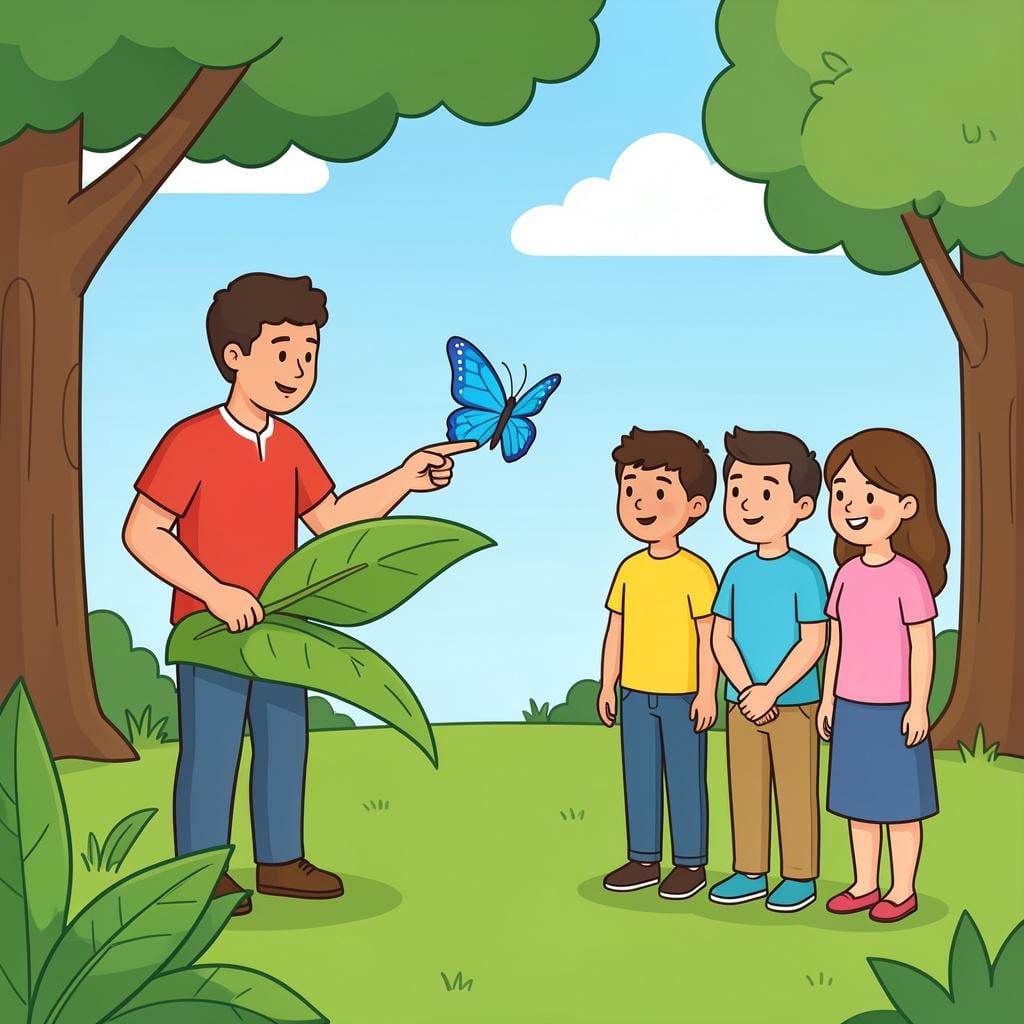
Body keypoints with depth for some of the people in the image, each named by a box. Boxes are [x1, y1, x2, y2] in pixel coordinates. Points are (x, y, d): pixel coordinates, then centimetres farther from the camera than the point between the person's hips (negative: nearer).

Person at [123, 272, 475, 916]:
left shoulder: (289, 444, 6)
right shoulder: (191, 442, -17)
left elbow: (331, 519, 11)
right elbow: (143, 533, -19)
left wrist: (406, 479, 2)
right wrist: (215, 592, -26)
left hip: (278, 625, 8)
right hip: (210, 627, -7)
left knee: (285, 743, 15)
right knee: (211, 750, 0)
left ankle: (280, 860, 30)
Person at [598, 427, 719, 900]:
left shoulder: (695, 571, -13)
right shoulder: (630, 569, 5)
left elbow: (708, 634, -13)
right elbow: (616, 630, 10)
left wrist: (707, 692, -14)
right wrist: (607, 685, 9)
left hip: (682, 695, -6)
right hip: (636, 694, 6)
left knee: (684, 778, 3)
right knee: (638, 777, 12)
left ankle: (690, 864, 14)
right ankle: (644, 860, 23)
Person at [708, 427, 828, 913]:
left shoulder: (805, 573, -12)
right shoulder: (737, 572, 4)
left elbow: (813, 642, -15)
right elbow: (721, 638, 3)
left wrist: (770, 692, -18)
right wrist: (745, 690, -10)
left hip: (793, 704, -6)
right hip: (743, 704, 6)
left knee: (795, 791, 3)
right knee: (745, 791, 12)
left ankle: (800, 877, 14)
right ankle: (749, 873, 23)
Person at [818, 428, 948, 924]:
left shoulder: (908, 577, -15)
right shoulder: (847, 575, 4)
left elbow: (924, 645, -13)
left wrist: (919, 706, -14)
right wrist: (828, 699, 12)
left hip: (894, 709, -6)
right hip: (851, 707, 7)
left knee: (897, 803, 4)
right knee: (859, 801, 13)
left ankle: (903, 891, 16)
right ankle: (864, 885, 25)